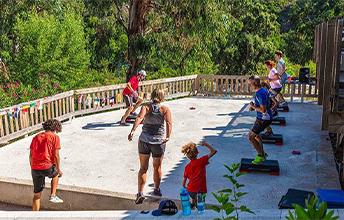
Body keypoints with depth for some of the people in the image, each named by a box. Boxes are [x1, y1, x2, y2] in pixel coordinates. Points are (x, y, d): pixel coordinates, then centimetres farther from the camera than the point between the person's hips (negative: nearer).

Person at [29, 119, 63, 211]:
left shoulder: (36, 137, 13)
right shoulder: (55, 138, -3)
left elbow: (31, 155, 15)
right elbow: (56, 156, -8)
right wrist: (58, 170, 1)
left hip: (35, 169, 5)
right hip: (47, 167, -4)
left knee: (37, 195, 16)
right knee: (55, 174, 33)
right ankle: (53, 196, 24)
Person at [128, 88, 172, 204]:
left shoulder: (146, 107, -2)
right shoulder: (165, 109, -3)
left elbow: (139, 118, -22)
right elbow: (168, 123, -21)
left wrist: (132, 131, -33)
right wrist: (168, 137, -27)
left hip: (144, 140, 1)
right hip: (158, 142, 0)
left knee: (143, 168, 10)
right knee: (157, 167, 20)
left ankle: (140, 193, -3)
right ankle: (156, 189, 38)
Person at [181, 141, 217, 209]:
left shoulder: (187, 167, 6)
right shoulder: (201, 161, -7)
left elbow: (183, 182, 11)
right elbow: (214, 151, -7)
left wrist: (184, 189, 29)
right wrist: (206, 144, 5)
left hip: (190, 191, 5)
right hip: (200, 191, -5)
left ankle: (192, 203, 31)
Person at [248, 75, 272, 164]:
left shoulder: (261, 94, -26)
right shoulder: (263, 90, 7)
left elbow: (263, 110, -31)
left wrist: (253, 106, -16)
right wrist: (253, 107, 4)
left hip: (264, 119, -11)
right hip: (261, 117, 11)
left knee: (251, 137, -5)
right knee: (255, 135, 25)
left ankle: (261, 155, 9)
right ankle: (262, 153, 37)